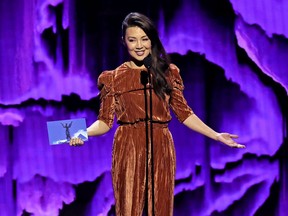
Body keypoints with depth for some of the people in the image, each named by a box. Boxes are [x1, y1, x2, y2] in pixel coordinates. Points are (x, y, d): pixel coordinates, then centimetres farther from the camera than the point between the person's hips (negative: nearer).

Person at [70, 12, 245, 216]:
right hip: (128, 151, -1)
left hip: (161, 150, 2)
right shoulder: (113, 78, 2)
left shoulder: (168, 72, 7)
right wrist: (83, 132, -20)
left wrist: (216, 135, 2)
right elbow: (105, 121, 0)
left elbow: (184, 113, 9)